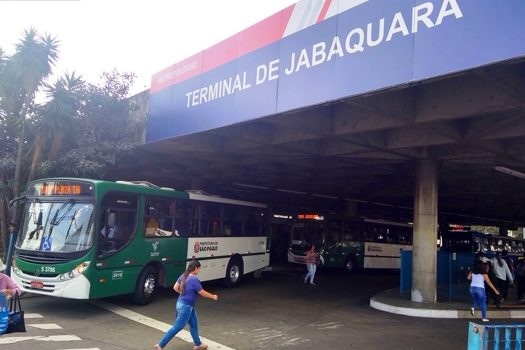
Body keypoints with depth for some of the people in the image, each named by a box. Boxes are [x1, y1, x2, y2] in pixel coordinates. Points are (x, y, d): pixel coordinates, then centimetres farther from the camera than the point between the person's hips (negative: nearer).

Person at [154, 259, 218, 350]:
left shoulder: (183, 276, 2)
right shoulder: (194, 279, -23)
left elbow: (175, 287, 9)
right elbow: (202, 293, -14)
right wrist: (213, 296, 0)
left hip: (181, 303, 9)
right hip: (186, 306, -9)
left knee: (194, 324, 19)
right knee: (177, 327, 0)